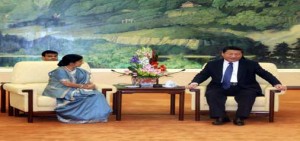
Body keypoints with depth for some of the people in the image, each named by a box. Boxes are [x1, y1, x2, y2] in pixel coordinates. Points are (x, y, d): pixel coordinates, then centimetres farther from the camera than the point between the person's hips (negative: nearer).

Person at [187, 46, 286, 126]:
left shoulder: (250, 64, 10)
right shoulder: (213, 64, 14)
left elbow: (265, 74, 5)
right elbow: (202, 75, 10)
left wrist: (277, 84, -12)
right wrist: (194, 83, -13)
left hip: (243, 88, -1)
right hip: (220, 88, 1)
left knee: (249, 94, -33)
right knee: (211, 93, -30)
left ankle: (240, 118, -36)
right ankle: (220, 117, -33)